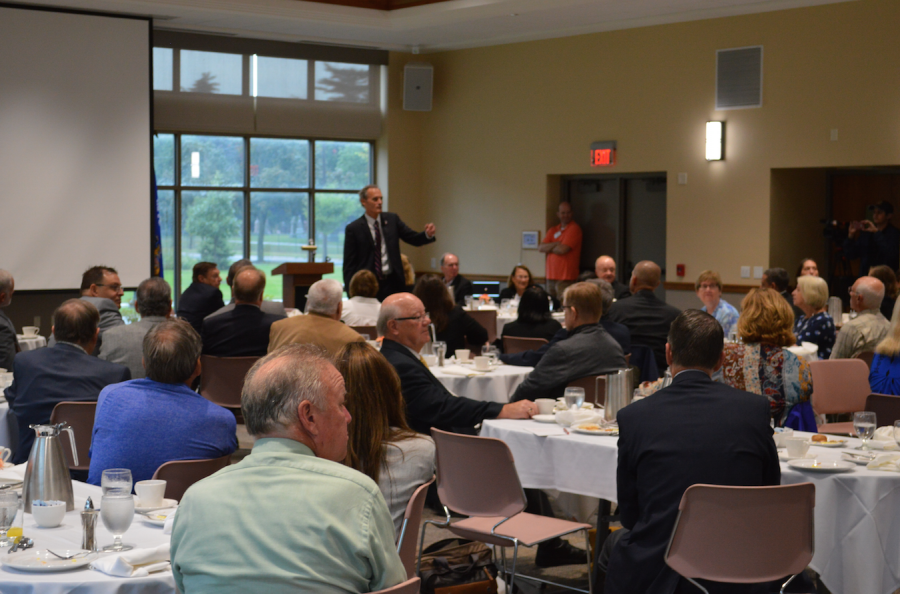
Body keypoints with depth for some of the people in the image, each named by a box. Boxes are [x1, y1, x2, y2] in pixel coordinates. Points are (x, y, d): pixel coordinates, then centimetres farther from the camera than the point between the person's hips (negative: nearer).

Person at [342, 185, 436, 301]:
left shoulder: (392, 220, 7)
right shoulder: (353, 229, -3)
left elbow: (413, 238, 4)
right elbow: (349, 265, -3)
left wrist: (428, 235, -18)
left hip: (392, 283, 3)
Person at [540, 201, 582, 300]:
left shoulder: (574, 229, -4)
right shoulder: (553, 230, 18)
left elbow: (562, 249, -14)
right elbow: (541, 248, 6)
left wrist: (549, 248, 3)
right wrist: (557, 244, -7)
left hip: (566, 277, -7)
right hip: (551, 276, 7)